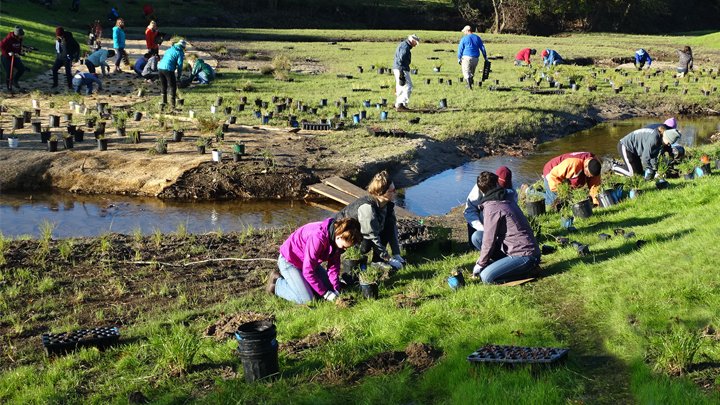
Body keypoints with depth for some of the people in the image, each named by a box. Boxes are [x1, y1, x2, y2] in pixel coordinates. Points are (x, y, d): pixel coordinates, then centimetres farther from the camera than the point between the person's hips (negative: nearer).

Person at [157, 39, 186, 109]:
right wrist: (178, 76, 5)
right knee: (173, 87, 1)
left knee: (164, 86, 22)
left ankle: (164, 102, 34)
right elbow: (179, 65, -3)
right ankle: (173, 105, -3)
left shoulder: (170, 49, 23)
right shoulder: (180, 52, 2)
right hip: (168, 69, -7)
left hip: (160, 67, 7)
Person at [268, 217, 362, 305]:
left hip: (309, 261, 8)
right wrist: (325, 293, -25)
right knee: (306, 299, -19)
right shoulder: (318, 237, -37)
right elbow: (308, 271, -32)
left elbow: (334, 265, -2)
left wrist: (336, 290, -12)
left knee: (330, 287, 7)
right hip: (288, 261, -8)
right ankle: (278, 282, 1)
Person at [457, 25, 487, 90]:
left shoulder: (464, 38, -1)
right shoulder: (477, 38, 10)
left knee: (466, 71, -5)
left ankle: (469, 84, -23)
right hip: (475, 58, 5)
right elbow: (482, 48, 12)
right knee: (472, 72, 19)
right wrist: (485, 57, 17)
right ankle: (469, 84, 28)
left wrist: (459, 58, 6)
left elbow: (460, 49, -1)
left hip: (467, 57, -5)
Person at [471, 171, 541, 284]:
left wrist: (480, 264, 3)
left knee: (486, 277, -17)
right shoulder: (508, 200, 13)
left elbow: (489, 241, -10)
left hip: (524, 256, -9)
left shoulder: (492, 208, -14)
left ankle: (527, 272, -5)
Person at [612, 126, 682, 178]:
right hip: (625, 146, -10)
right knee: (633, 172, -13)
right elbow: (645, 157, -28)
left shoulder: (660, 140, -1)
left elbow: (654, 155, 6)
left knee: (640, 171, 10)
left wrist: (654, 170, -1)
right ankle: (615, 168, 8)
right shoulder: (654, 137, -31)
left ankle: (619, 166, 22)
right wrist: (649, 171, -21)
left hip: (634, 150, 10)